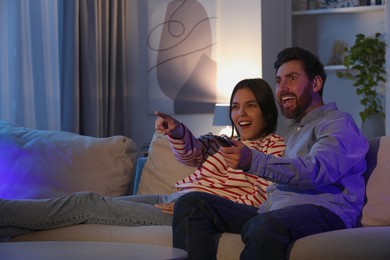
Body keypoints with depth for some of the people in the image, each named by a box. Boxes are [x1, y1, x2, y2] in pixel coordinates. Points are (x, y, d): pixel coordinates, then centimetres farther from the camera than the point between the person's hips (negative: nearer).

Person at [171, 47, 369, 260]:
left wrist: (253, 162, -28)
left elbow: (316, 170, -16)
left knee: (265, 226, -41)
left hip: (320, 211, -8)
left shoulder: (338, 122, 5)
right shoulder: (291, 131, 32)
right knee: (191, 204, -5)